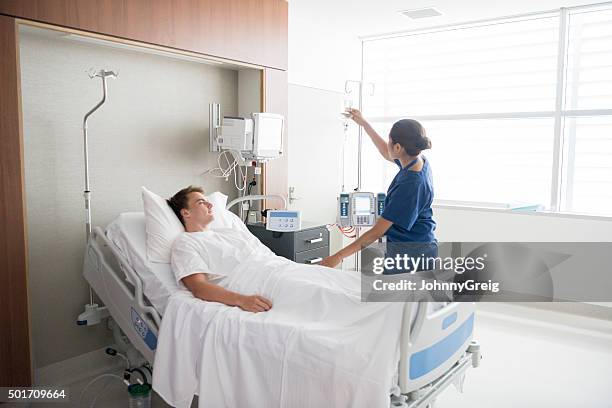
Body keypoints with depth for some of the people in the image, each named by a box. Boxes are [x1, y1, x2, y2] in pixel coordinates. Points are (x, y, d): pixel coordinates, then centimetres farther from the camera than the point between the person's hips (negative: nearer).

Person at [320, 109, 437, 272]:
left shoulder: (410, 185, -27)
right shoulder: (420, 161, 0)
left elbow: (377, 232, -24)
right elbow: (386, 153, 23)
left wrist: (338, 256, -20)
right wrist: (363, 123, 30)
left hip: (410, 252, -9)